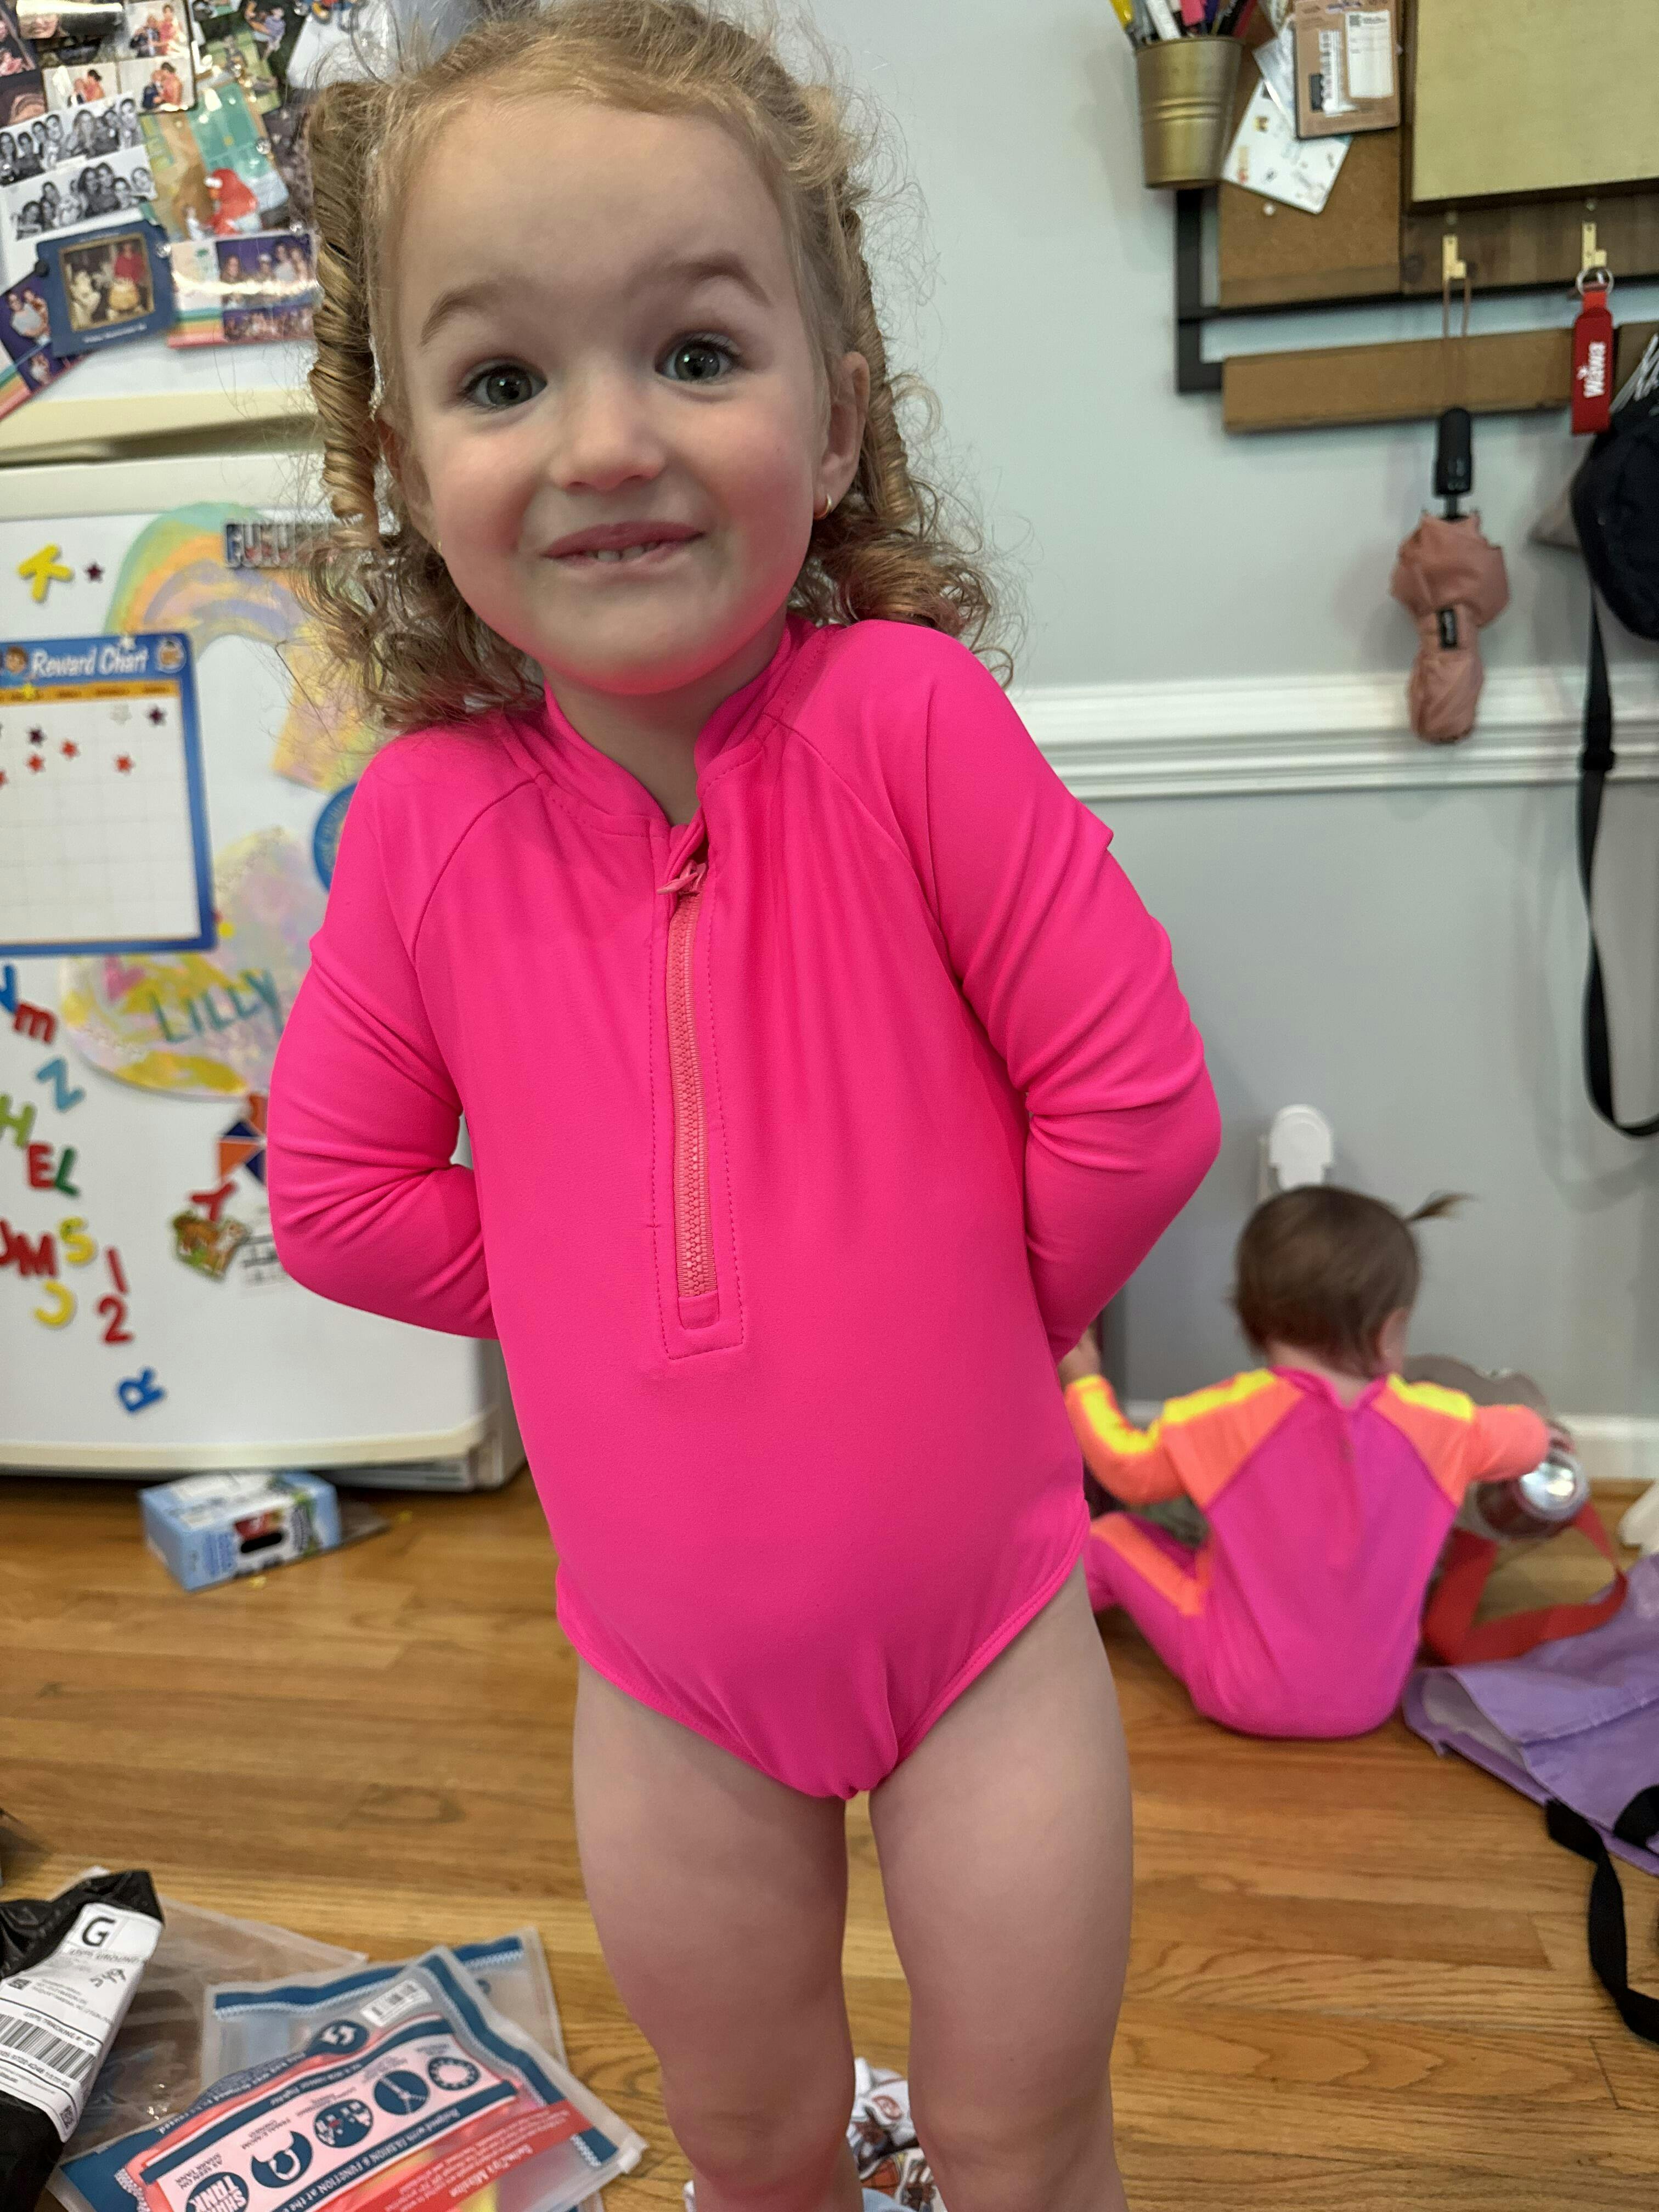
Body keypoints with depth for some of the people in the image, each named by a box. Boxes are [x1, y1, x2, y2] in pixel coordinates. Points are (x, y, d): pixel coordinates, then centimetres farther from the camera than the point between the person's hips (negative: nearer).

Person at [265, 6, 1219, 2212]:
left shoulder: (909, 715, -21)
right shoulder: (425, 816, -12)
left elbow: (1134, 1098, -17)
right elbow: (338, 1190, -2)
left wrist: (967, 1323, -5)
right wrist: (598, 1300, -5)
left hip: (982, 1614, -2)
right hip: (668, 1659, 3)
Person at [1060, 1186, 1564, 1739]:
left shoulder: (1223, 1416, -19)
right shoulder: (1434, 1421, -11)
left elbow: (1130, 1471, -5)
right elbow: (1519, 1442, 10)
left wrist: (1084, 1383, 11)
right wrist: (1537, 1430, 35)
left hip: (1242, 1695, -3)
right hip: (1371, 1698, 3)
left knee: (1110, 1536, 11)